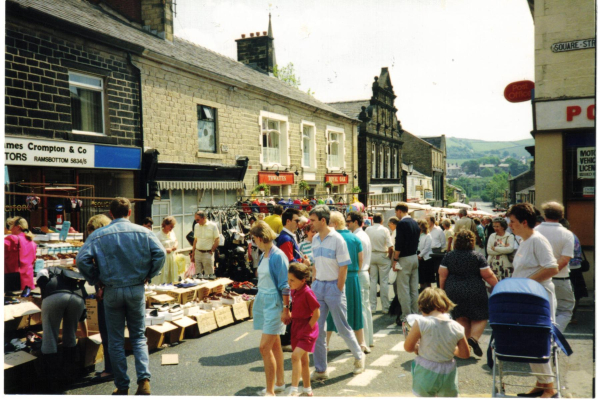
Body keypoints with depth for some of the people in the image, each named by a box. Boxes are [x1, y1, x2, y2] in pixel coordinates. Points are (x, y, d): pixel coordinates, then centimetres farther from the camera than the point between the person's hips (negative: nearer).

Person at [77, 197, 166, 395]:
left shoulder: (98, 235, -3)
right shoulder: (143, 232, -2)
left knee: (116, 341, 11)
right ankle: (144, 381, -2)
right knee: (139, 337, 14)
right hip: (136, 290, 1)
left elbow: (82, 260, -11)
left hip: (112, 291, -1)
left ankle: (122, 387, 17)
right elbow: (160, 253, -11)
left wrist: (95, 280, 3)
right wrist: (148, 275, 2)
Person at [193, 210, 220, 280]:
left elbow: (217, 241, -4)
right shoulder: (196, 226, 9)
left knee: (208, 275, -3)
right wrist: (193, 254, 12)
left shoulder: (212, 226, -5)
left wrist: (211, 251, -7)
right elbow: (195, 240, 15)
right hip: (198, 253, 5)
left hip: (208, 254, -4)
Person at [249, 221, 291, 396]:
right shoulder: (264, 255, 8)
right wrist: (257, 302, 21)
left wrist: (286, 309, -18)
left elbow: (285, 286, -18)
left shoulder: (278, 256, -18)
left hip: (274, 303, -9)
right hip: (263, 301, 9)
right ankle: (279, 383, 31)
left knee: (265, 347, -10)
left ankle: (270, 392, -1)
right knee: (274, 344, 18)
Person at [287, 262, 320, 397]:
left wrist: (307, 328, -15)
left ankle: (294, 390, -16)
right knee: (303, 359, 16)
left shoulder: (307, 292, -20)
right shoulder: (294, 291, 4)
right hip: (296, 327, 8)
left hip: (307, 328, -8)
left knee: (296, 356, -19)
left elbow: (316, 313, -17)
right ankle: (307, 389, 28)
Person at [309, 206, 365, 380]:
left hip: (333, 287, -6)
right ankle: (320, 370, 16)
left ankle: (359, 356, 30)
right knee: (317, 329, 6)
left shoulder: (337, 239, -12)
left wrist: (338, 290, -13)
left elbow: (343, 267, -12)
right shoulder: (315, 239, 7)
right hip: (318, 286, 6)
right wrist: (315, 283, 7)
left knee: (343, 327, 5)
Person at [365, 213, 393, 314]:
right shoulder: (385, 230, -9)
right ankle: (385, 307, 7)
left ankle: (372, 307, 10)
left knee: (373, 281, 9)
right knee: (384, 282, 4)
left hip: (371, 256, 2)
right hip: (382, 256, -2)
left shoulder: (368, 230, -2)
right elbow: (390, 246, -13)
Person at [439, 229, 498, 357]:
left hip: (454, 292, 3)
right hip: (475, 292, -3)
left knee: (461, 318, 13)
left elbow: (442, 275, 2)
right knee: (480, 318, 9)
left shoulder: (448, 256, 2)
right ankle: (474, 338, -12)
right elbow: (488, 276, -5)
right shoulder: (478, 257, -5)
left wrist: (442, 290, 13)